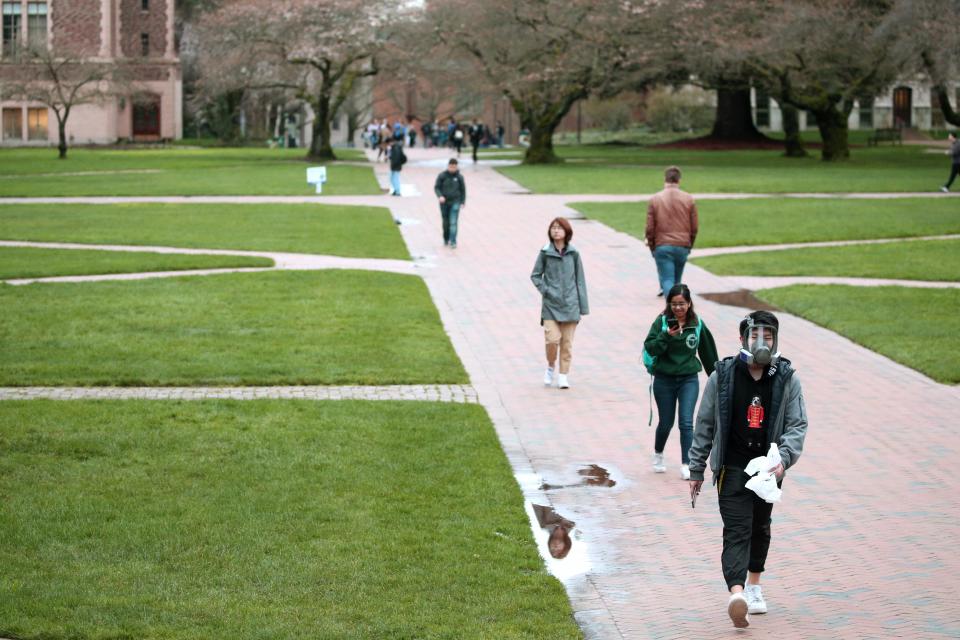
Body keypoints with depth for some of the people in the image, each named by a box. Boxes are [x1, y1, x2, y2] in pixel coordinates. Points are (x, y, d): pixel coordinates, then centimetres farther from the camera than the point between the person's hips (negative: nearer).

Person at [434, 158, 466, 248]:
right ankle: (446, 240, 28)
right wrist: (440, 196, -19)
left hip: (455, 202, -1)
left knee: (453, 222, -10)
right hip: (444, 202, 1)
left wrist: (463, 202, 9)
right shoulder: (442, 176, -4)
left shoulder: (459, 177, -2)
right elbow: (436, 187, -2)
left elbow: (463, 190, 8)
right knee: (446, 223, 11)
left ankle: (453, 242, -11)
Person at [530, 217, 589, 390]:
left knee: (567, 342, 3)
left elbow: (580, 279, 5)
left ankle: (563, 375, 14)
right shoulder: (545, 253, -2)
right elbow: (535, 275, 8)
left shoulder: (573, 253, 1)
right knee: (552, 339, -11)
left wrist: (583, 305, 4)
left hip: (570, 304, 1)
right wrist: (544, 290, -7)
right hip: (550, 304, -1)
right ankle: (550, 367, 15)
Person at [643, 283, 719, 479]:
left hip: (689, 379, 0)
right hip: (664, 380, 0)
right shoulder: (662, 321, -8)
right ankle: (658, 455, 38)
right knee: (666, 422, 11)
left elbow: (707, 351, 9)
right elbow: (650, 348, -14)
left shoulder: (697, 324, -2)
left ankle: (686, 465, -6)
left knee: (686, 422, -10)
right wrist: (667, 335, -28)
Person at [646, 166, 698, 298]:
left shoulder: (655, 199, -2)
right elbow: (694, 227, 4)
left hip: (662, 247, -2)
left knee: (667, 280, -4)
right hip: (682, 247, 2)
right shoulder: (689, 199, 2)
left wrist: (652, 246, 13)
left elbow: (650, 227, -1)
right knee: (677, 280, 18)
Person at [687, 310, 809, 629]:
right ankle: (737, 593, -28)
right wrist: (696, 469, 4)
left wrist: (783, 459, -21)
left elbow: (797, 424, -3)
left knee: (760, 526, 18)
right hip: (731, 467, -3)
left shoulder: (787, 379, -3)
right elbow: (704, 424, 2)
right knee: (737, 528, -14)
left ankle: (753, 583, 38)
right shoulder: (723, 376, -6)